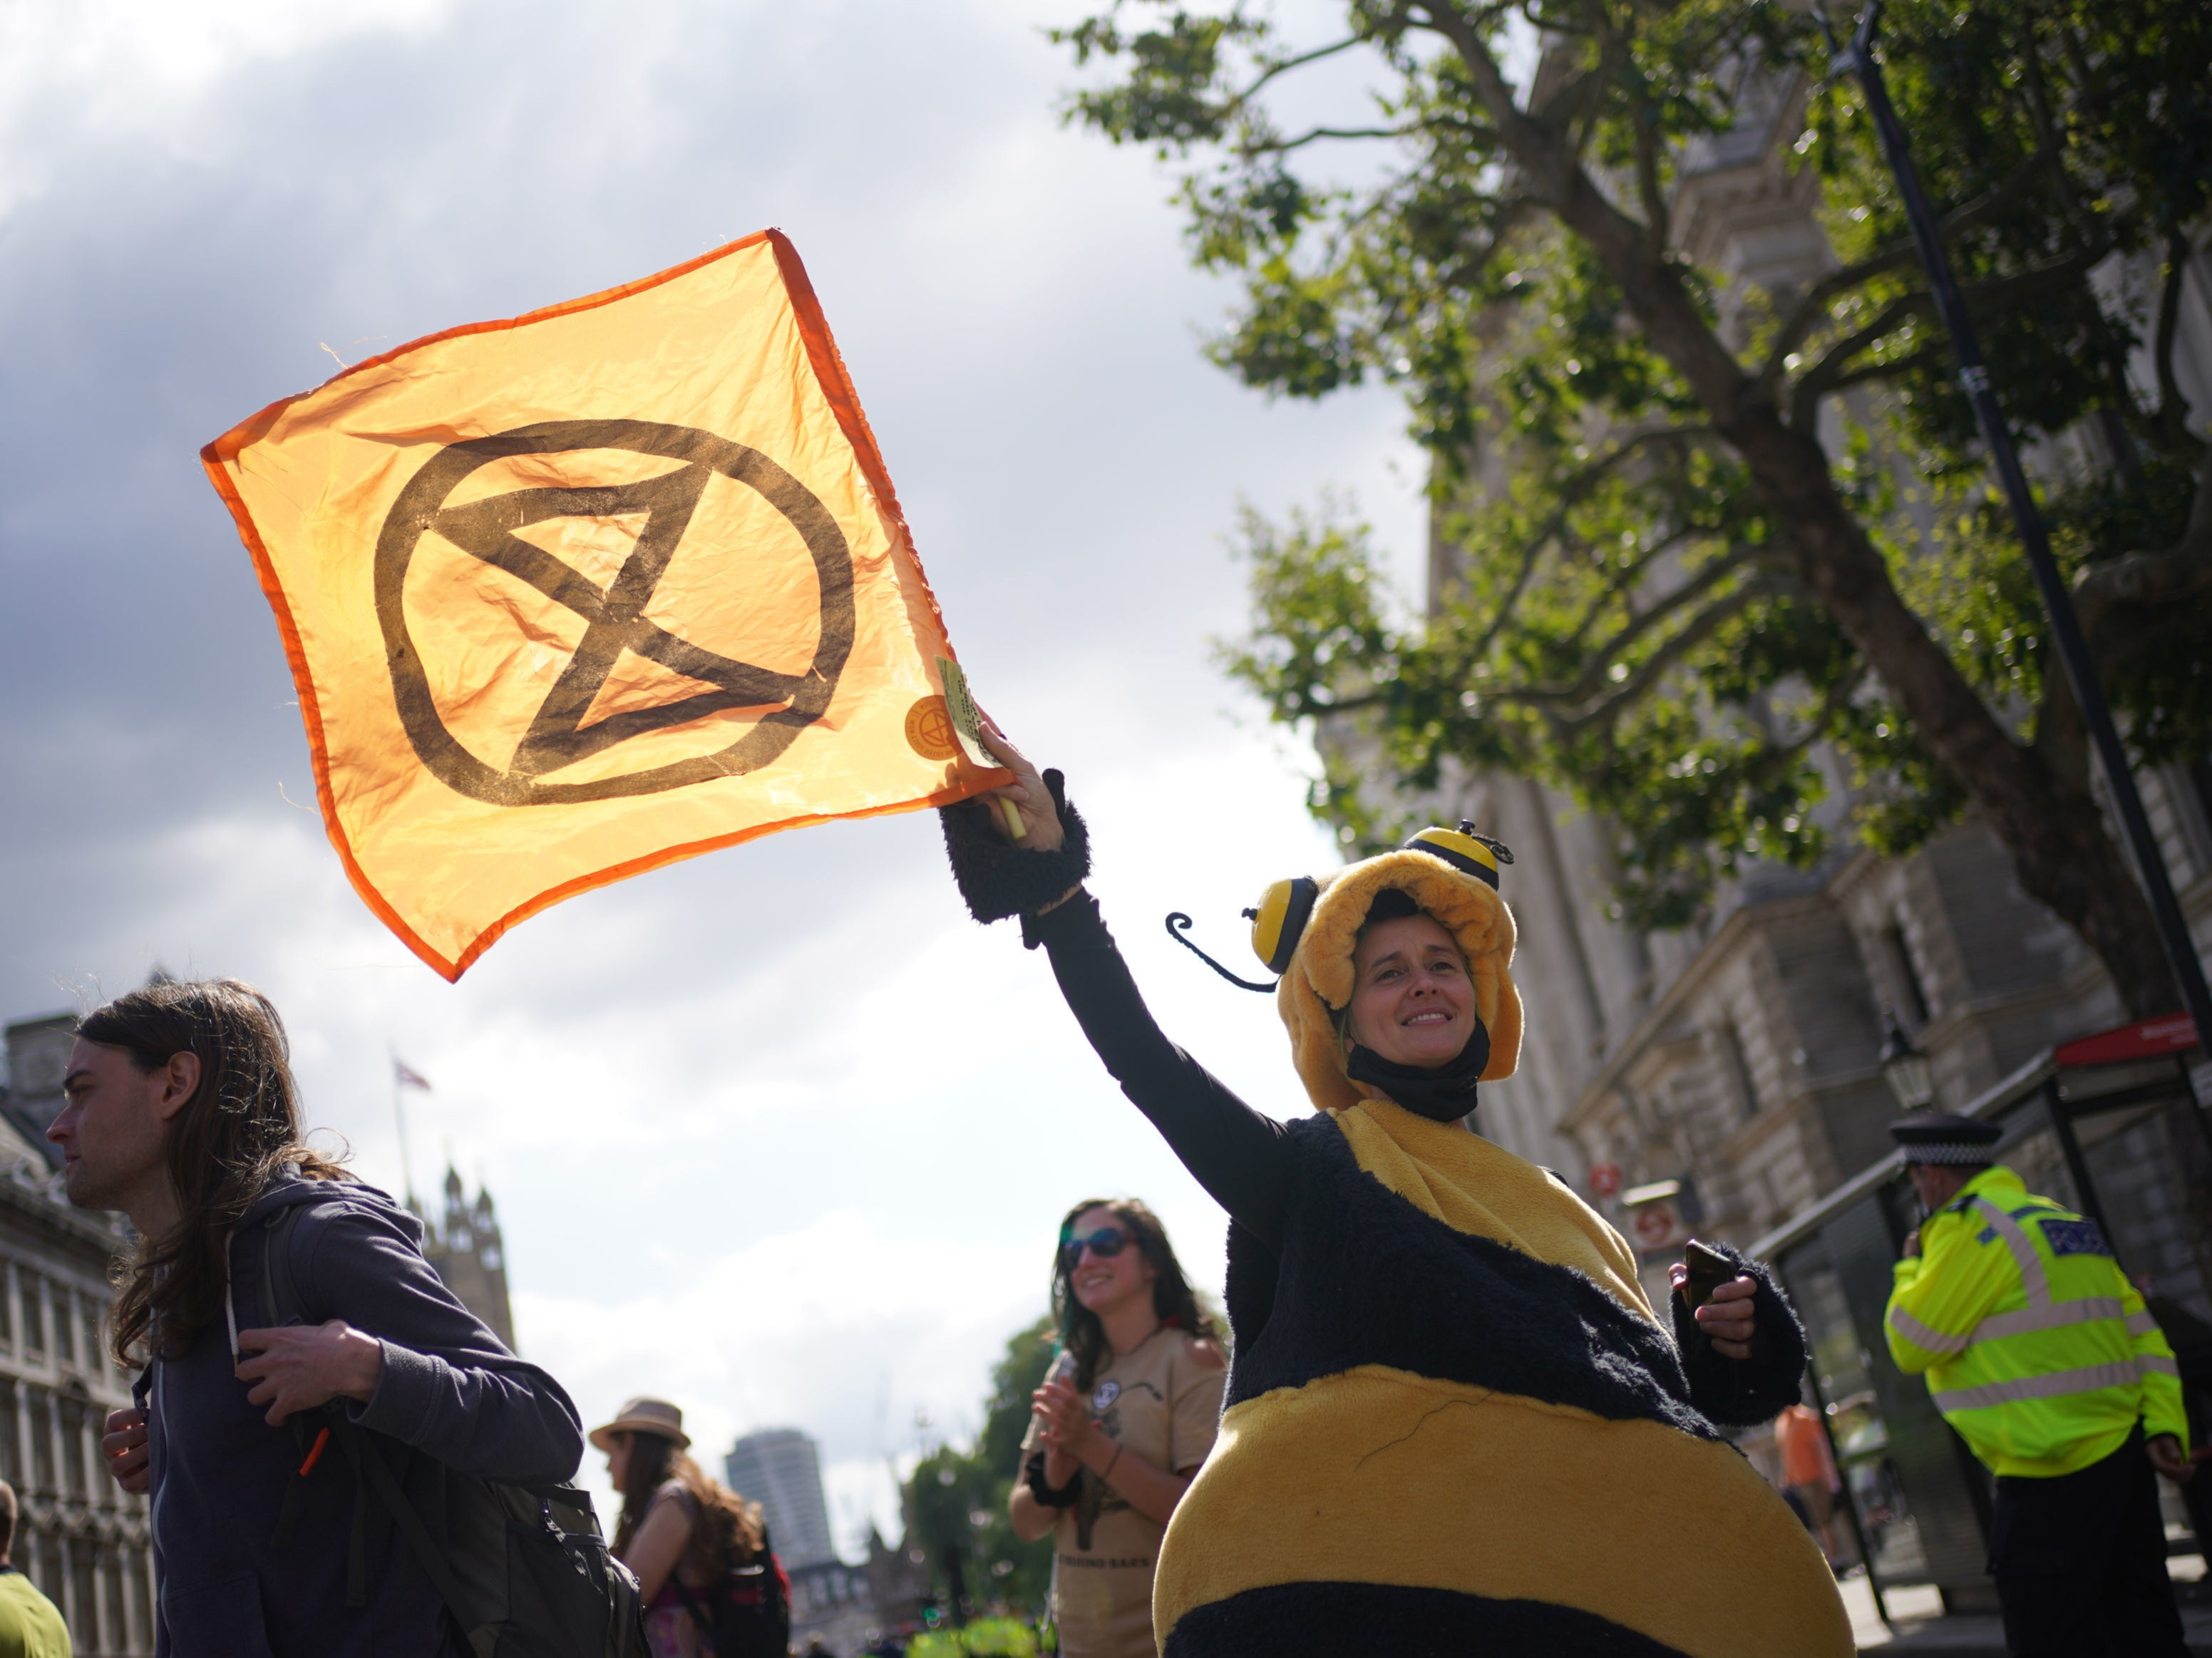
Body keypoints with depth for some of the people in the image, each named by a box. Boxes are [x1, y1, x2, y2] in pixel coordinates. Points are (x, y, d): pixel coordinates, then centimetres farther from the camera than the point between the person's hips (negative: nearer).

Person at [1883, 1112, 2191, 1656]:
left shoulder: (1968, 1229, -10)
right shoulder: (2068, 1222, 18)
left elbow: (1912, 1346, -9)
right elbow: (2143, 1333, 13)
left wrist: (1912, 1268, 7)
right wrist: (2165, 1425, 7)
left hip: (2053, 1476, -9)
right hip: (2125, 1458, 9)